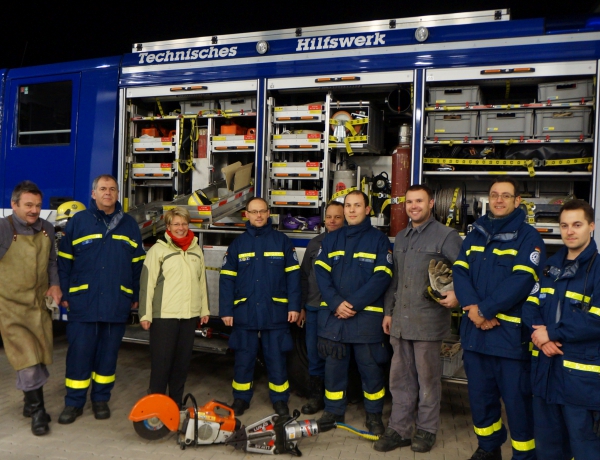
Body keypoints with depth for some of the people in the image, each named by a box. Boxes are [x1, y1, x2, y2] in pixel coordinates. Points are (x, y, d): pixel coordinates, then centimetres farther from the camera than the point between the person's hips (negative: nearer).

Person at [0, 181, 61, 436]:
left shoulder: (47, 229, 4)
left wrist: (54, 284, 2)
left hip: (39, 304, 5)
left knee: (39, 357, 12)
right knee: (27, 359, -8)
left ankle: (31, 402, 33)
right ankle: (37, 411, 6)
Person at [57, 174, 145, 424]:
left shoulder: (129, 224, 8)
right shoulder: (78, 221, 2)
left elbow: (138, 264, 10)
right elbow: (64, 261, 2)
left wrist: (135, 296, 8)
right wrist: (65, 294, -2)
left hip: (117, 304, 2)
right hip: (83, 303, -2)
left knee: (108, 354, 11)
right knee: (79, 354, 3)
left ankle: (101, 399, 25)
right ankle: (74, 403, 18)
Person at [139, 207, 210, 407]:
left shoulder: (196, 250, 12)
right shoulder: (158, 249, -3)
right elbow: (147, 283, -7)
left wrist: (204, 309, 16)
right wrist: (145, 314, -10)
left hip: (190, 315, 5)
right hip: (164, 315, -5)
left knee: (183, 361, 11)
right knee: (161, 361, 0)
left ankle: (176, 403, 23)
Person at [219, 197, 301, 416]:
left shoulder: (282, 241, 3)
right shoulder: (237, 244, 7)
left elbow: (293, 275, 2)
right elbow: (226, 279, 5)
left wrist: (294, 306, -4)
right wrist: (226, 310, -1)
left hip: (276, 312, -1)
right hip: (244, 312, 1)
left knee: (276, 357, 7)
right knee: (243, 357, 10)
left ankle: (280, 398, 22)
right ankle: (241, 397, 26)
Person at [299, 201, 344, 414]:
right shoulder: (315, 243, 11)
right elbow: (304, 276, 14)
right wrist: (301, 306, 11)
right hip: (314, 308, 4)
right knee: (314, 354, 9)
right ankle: (316, 396, 21)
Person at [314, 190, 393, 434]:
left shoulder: (379, 240, 1)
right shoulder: (331, 239, 11)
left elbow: (381, 277, -8)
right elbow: (321, 272, 2)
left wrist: (354, 304, -15)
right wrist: (336, 303, -12)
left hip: (367, 314, -3)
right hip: (333, 313, 3)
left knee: (370, 366, 4)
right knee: (333, 365, 10)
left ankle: (374, 414, 22)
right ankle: (333, 411, 26)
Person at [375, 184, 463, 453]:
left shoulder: (446, 236, -6)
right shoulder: (401, 237, 15)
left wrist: (457, 294, -24)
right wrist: (388, 311, 17)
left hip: (428, 322, -6)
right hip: (400, 321, 6)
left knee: (427, 379, 7)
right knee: (400, 378, 13)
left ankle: (426, 429, 24)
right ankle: (399, 429, 24)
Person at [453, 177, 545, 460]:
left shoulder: (528, 237, -4)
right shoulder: (475, 234, 12)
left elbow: (521, 281, -16)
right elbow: (460, 271, 2)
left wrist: (485, 310, -19)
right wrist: (471, 307, -15)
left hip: (511, 332, -5)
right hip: (474, 331, 5)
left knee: (517, 398, 4)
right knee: (479, 394, 16)